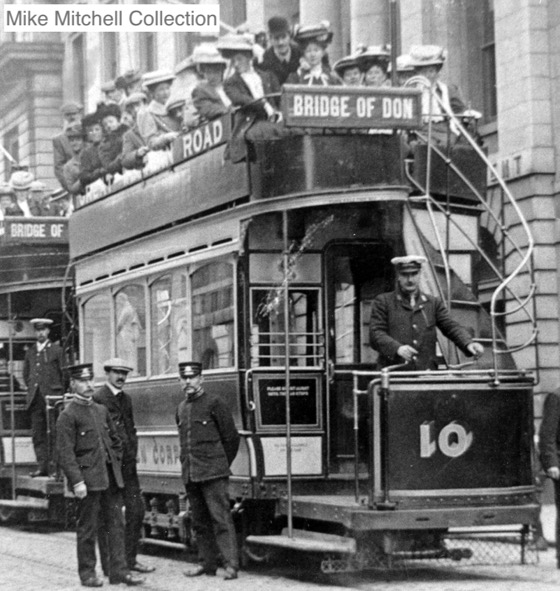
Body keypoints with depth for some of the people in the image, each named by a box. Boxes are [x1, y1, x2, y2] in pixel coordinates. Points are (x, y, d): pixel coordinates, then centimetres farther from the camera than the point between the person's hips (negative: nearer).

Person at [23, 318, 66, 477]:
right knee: (37, 434, 0)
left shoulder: (57, 350, 3)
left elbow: (64, 373, 4)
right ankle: (42, 465, 1)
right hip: (35, 398, 4)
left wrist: (60, 394, 2)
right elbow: (26, 374, 24)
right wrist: (32, 389, 12)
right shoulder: (30, 352, 15)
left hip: (52, 397, -4)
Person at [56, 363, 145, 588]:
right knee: (87, 529, 1)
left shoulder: (101, 410, 14)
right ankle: (87, 574, 10)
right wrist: (77, 481, -20)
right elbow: (65, 452, -13)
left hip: (111, 477, 7)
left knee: (116, 525, 4)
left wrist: (115, 464, 14)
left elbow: (115, 440, 25)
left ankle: (118, 571, 8)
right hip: (87, 480, -7)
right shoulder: (68, 416, -7)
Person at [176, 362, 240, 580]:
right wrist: (187, 466, 15)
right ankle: (208, 564, 16)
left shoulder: (214, 403, -5)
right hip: (190, 475, 7)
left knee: (221, 518, -10)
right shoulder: (181, 408, 14)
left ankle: (231, 564, -11)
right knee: (200, 521, 9)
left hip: (213, 474, -7)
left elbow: (231, 438, -1)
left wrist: (221, 466, 5)